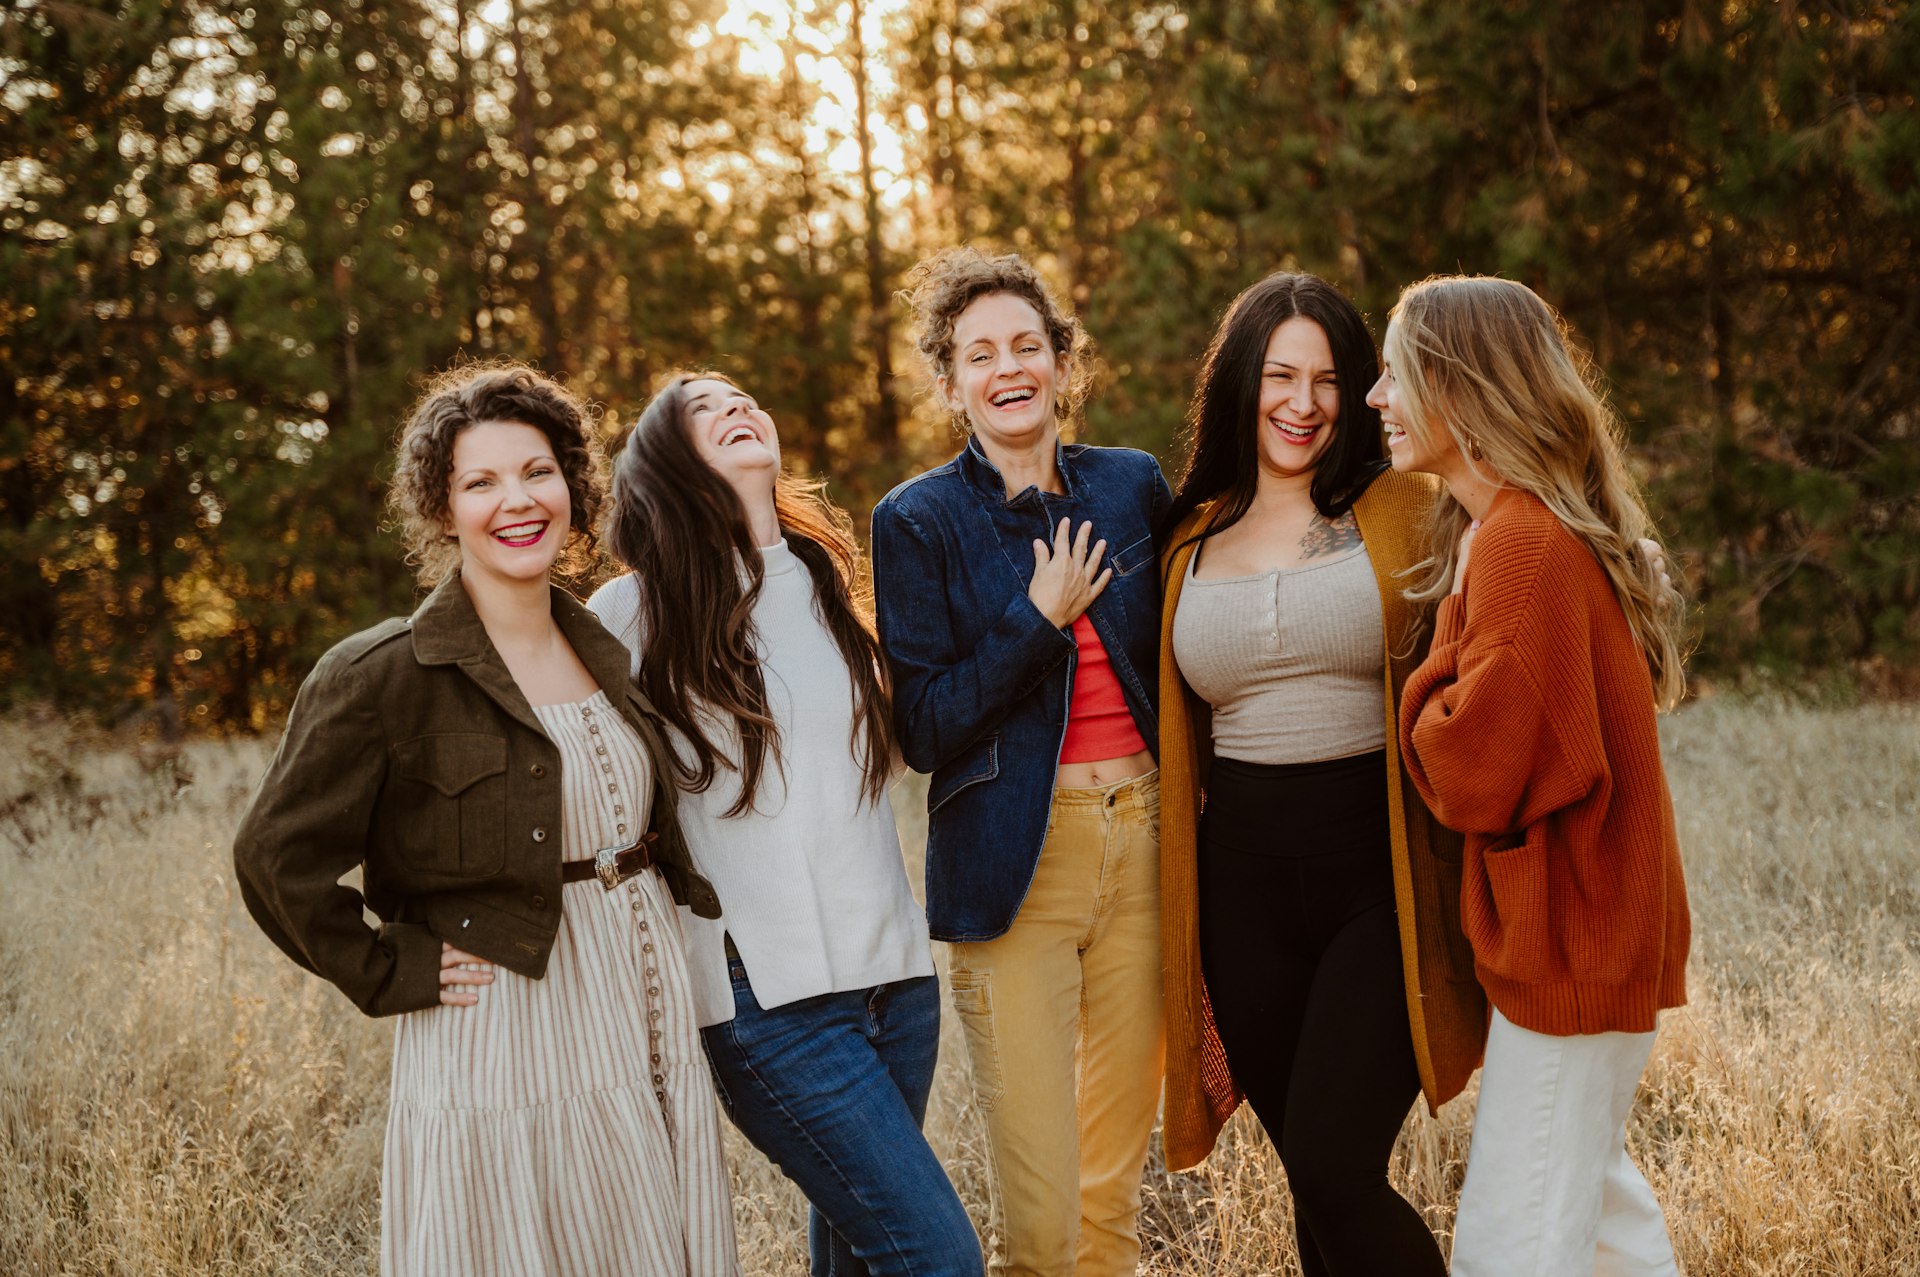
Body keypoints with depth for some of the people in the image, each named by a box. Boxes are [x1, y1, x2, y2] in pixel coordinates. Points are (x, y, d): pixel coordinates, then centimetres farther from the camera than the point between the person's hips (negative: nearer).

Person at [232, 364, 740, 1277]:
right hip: (506, 1060, -6)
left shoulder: (604, 653, 11)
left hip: (657, 1045, 7)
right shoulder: (381, 677, -11)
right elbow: (276, 857, -11)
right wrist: (394, 975, -9)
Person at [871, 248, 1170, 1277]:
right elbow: (922, 730, -7)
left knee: (1115, 1179, 12)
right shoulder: (918, 521, -2)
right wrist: (1040, 618, -14)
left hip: (1141, 841, 4)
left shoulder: (1132, 485, 8)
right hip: (1013, 864, -3)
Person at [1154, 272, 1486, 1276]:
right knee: (1312, 1181, 10)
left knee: (1331, 1174, -13)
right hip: (1244, 887, 4)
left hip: (1380, 872, -4)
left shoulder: (1401, 512, 0)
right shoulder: (1192, 540, 11)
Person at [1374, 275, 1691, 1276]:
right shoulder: (1495, 527, 11)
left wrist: (1426, 683, -8)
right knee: (1594, 1193, 24)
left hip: (1570, 938, -11)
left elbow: (1471, 770, -25)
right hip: (1582, 927, 11)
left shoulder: (1521, 545, -23)